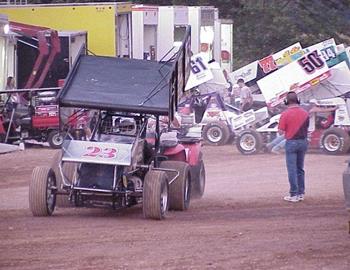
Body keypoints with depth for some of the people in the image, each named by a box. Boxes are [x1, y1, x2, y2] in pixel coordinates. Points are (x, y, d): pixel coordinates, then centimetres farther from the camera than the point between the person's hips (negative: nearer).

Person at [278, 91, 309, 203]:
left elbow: (281, 131, -13)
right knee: (300, 169, 15)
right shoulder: (305, 113, 1)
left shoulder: (285, 114, -14)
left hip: (291, 142, -5)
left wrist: (280, 126, 6)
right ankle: (301, 193, 17)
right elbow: (307, 127, 9)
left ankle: (294, 194, -2)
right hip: (303, 142, 5)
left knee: (292, 169, -1)